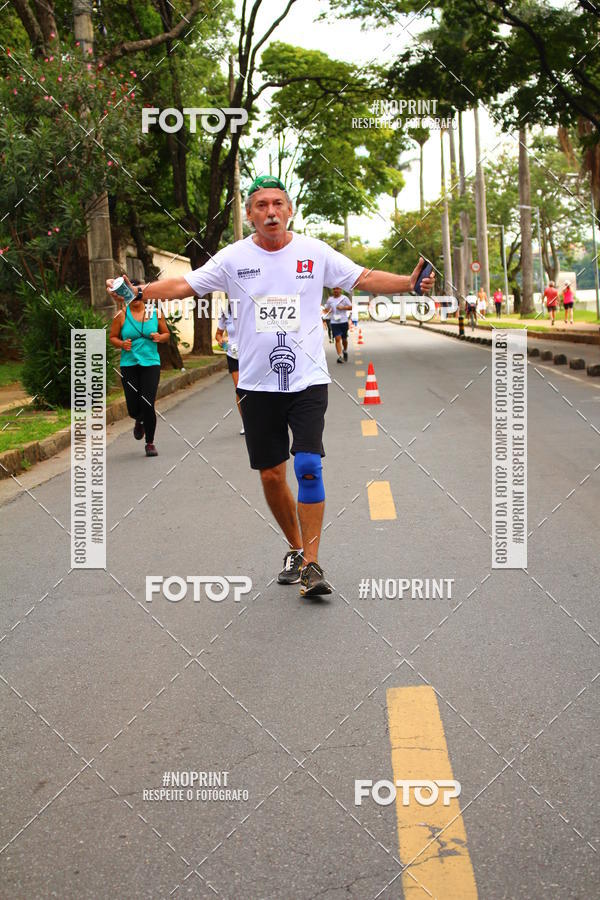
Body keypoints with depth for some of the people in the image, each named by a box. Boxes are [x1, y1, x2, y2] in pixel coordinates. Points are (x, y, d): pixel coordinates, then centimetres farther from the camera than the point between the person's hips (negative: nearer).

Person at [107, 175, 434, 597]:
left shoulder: (315, 252, 2)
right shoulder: (234, 257, 2)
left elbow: (364, 278, 4)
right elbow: (186, 284, 1)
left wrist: (410, 283, -10)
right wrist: (139, 291, -13)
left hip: (308, 380, -1)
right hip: (257, 384, 2)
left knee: (308, 467, -15)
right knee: (271, 475, 7)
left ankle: (311, 564, -8)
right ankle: (296, 549, 28)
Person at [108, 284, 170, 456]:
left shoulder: (155, 313, 5)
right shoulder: (121, 315, 1)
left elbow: (166, 333, 15)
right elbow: (112, 337, 8)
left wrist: (160, 337, -7)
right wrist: (122, 344, -13)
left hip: (151, 363, 0)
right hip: (129, 365, 0)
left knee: (148, 405, -10)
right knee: (133, 408, -2)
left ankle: (150, 443, 10)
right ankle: (139, 421, 38)